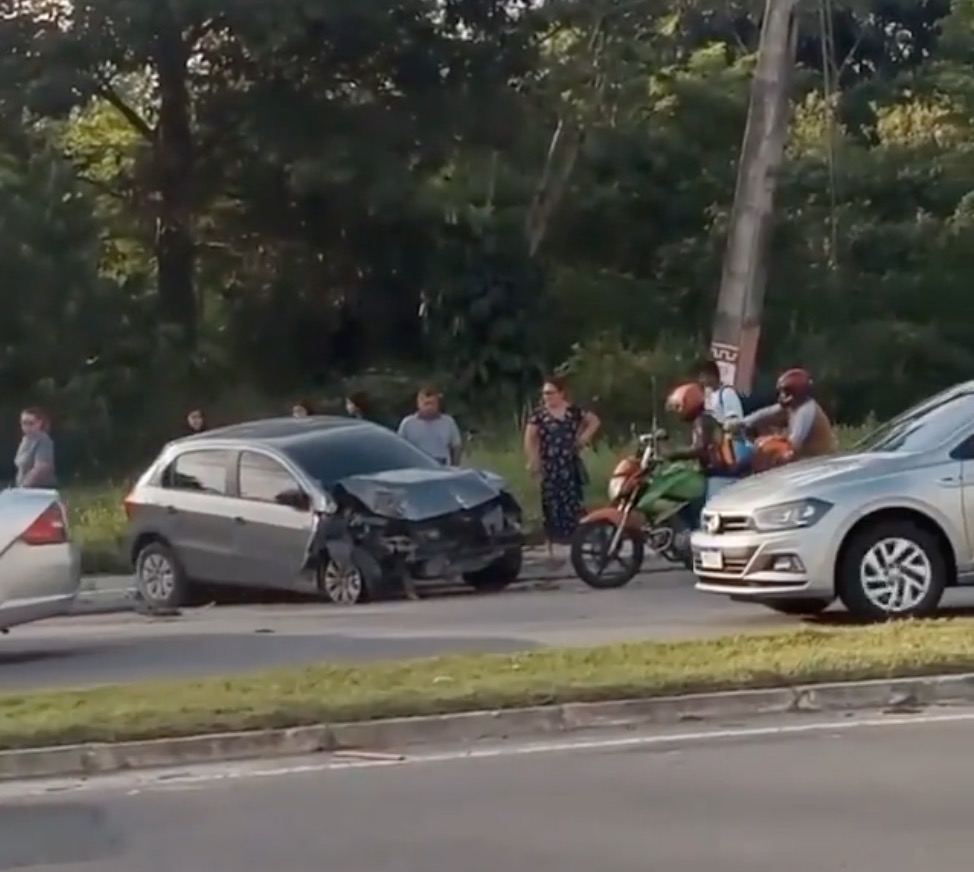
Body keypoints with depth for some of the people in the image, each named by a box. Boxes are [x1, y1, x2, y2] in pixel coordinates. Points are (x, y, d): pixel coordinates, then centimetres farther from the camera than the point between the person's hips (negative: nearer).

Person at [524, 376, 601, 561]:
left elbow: (594, 421, 16)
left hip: (570, 466, 1)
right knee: (551, 507, -3)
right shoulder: (539, 414, 0)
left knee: (572, 506, -1)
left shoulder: (574, 411, 5)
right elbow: (529, 439, -1)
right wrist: (534, 461, -10)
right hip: (549, 467, -1)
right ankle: (551, 550, 2)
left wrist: (584, 436, 3)